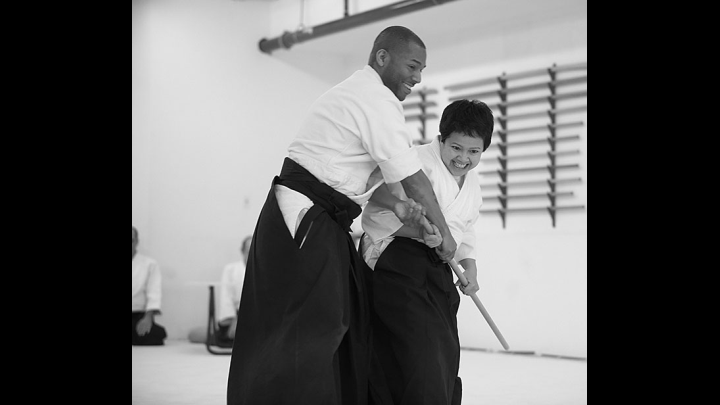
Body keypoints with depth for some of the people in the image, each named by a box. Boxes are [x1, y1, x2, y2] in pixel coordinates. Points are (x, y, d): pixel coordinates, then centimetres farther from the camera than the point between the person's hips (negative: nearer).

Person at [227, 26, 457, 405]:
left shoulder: (354, 92, 19)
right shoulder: (377, 100, -13)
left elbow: (366, 171, 19)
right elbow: (413, 177, -9)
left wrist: (397, 204, 3)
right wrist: (443, 232, 2)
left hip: (324, 222, 11)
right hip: (304, 221, -11)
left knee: (346, 325, 13)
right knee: (308, 330, -11)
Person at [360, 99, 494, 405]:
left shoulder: (472, 181, 16)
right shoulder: (417, 160, -11)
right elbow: (375, 217, -17)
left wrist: (469, 265, 8)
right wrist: (420, 231, -29)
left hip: (438, 270, 8)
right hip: (397, 262, -8)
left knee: (447, 355, 11)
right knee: (426, 350, -17)